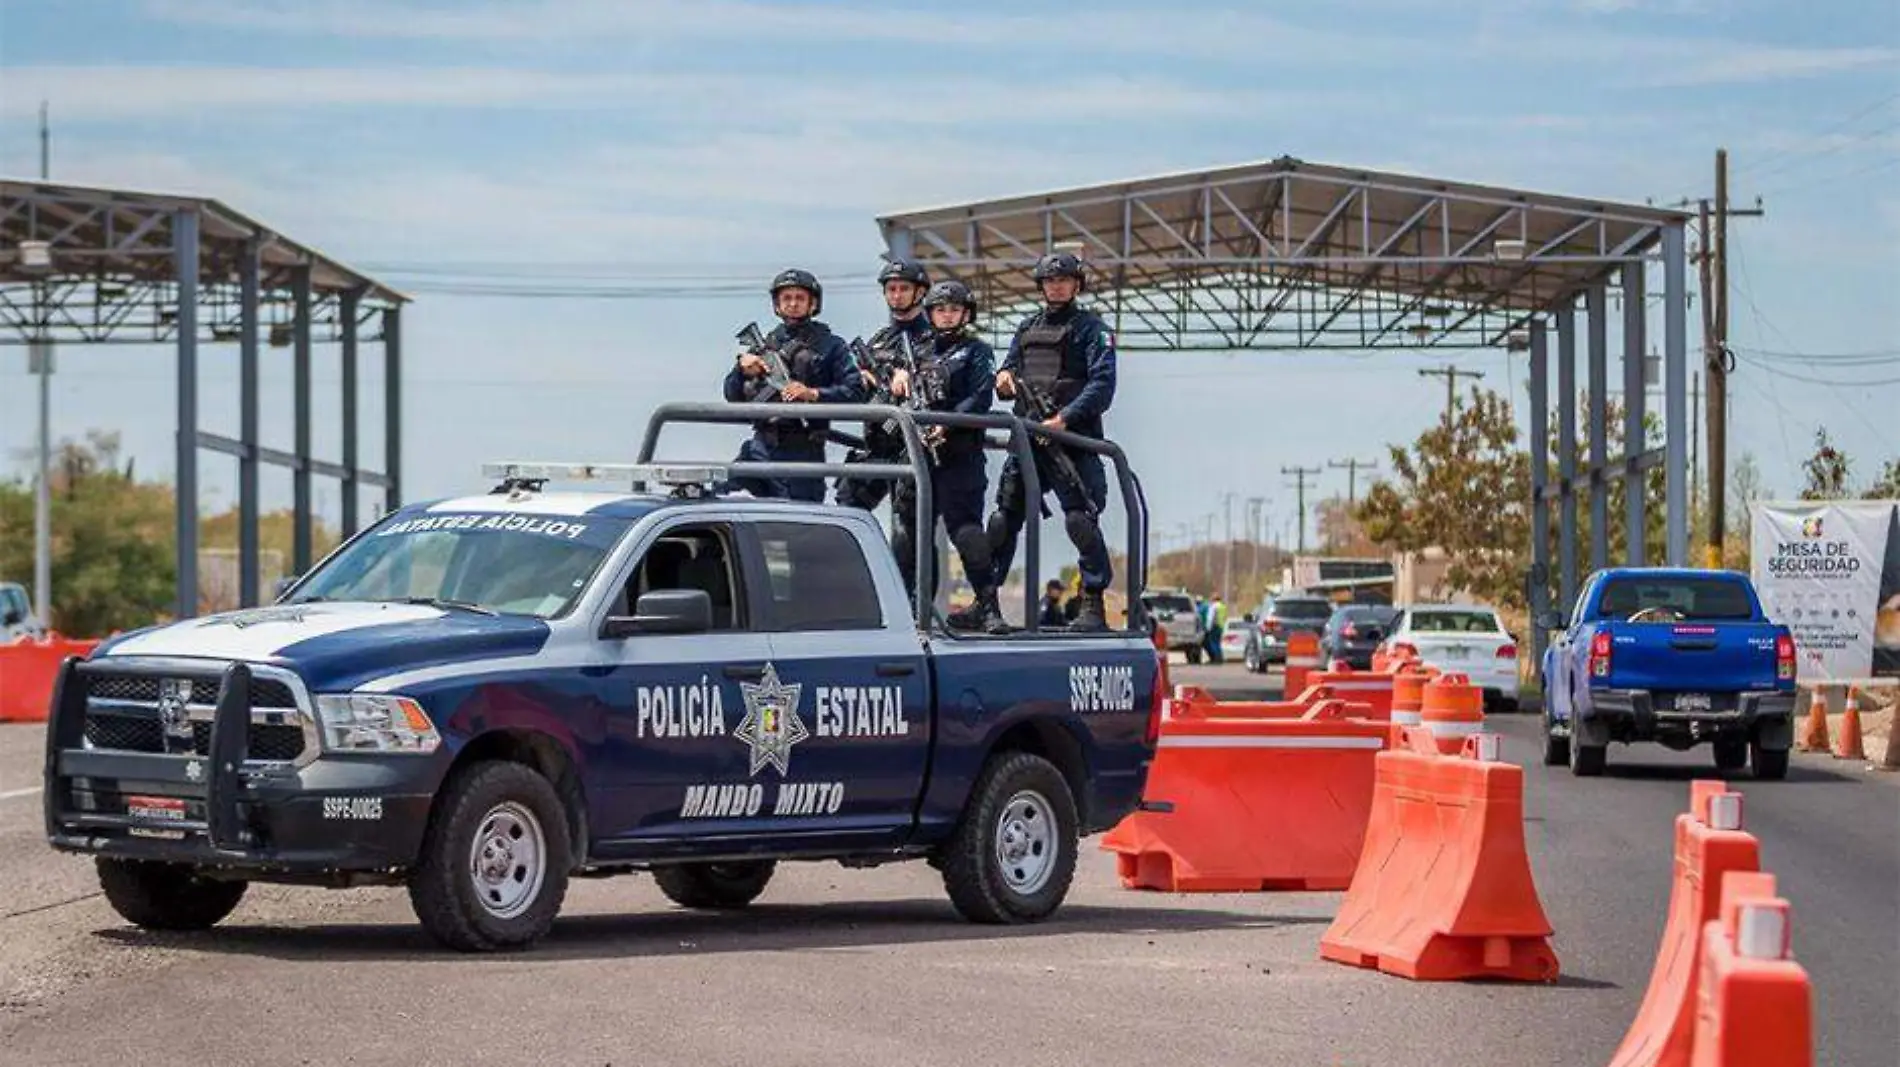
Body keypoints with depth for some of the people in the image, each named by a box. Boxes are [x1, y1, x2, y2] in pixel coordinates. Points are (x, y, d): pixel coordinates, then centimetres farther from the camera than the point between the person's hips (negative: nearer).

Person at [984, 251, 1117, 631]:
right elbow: (1009, 369, 24)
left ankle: (1094, 605, -12)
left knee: (1081, 520, -14)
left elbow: (1102, 385, -9)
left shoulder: (1091, 328, 2)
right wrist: (1003, 378, -2)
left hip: (1073, 441, -6)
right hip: (1027, 439, 6)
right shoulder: (1028, 327, 20)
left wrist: (1064, 419, -20)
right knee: (1003, 520, 6)